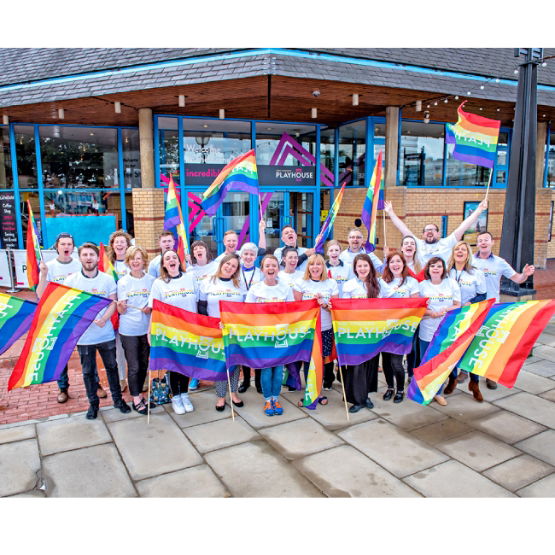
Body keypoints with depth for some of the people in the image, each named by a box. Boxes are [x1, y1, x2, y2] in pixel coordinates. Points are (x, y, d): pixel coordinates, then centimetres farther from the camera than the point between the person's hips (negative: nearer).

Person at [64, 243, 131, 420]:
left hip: (106, 333, 1)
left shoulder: (108, 279, 0)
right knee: (88, 371, 12)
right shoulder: (71, 280, -3)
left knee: (112, 367, 13)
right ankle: (93, 403, 28)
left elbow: (113, 303, 0)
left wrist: (104, 319, -17)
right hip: (83, 335, -1)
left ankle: (117, 399, 29)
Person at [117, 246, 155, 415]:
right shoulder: (123, 282, -4)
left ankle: (138, 396, 30)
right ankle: (136, 400, 17)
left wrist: (151, 308, -11)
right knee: (134, 366, 2)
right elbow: (121, 311, -6)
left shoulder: (151, 280, 1)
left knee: (144, 364, 13)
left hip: (146, 329, 3)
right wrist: (121, 305, -28)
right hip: (129, 330, -3)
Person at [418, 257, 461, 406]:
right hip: (427, 331, -1)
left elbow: (457, 305, 5)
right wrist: (432, 313, -17)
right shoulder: (422, 285, 3)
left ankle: (438, 392, 23)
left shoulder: (451, 283, 4)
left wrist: (445, 310, -15)